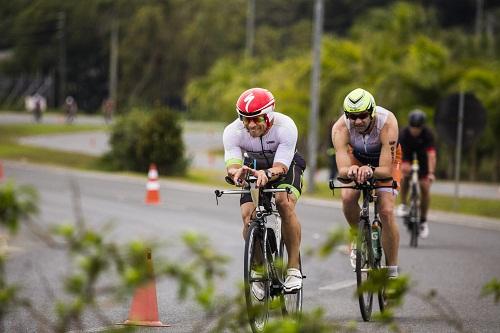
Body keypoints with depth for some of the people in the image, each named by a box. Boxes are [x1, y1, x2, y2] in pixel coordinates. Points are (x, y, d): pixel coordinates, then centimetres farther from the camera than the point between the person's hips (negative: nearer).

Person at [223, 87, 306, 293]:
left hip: (285, 166, -2)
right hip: (254, 168, 2)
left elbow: (280, 167, -40)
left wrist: (267, 174, -62)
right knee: (248, 215, -20)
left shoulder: (285, 127, -34)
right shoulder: (233, 132, -28)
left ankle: (294, 269, -22)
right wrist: (236, 173, -60)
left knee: (284, 202, -31)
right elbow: (232, 166, -36)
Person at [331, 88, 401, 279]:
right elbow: (342, 169, -39)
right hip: (357, 157, 2)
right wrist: (350, 171, -62)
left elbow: (386, 169, -40)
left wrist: (370, 170, -61)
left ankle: (392, 272, -6)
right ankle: (357, 236, 4)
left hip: (385, 159, -2)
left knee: (386, 211, -17)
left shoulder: (387, 123, -39)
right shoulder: (340, 128, -34)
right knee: (348, 197, -26)